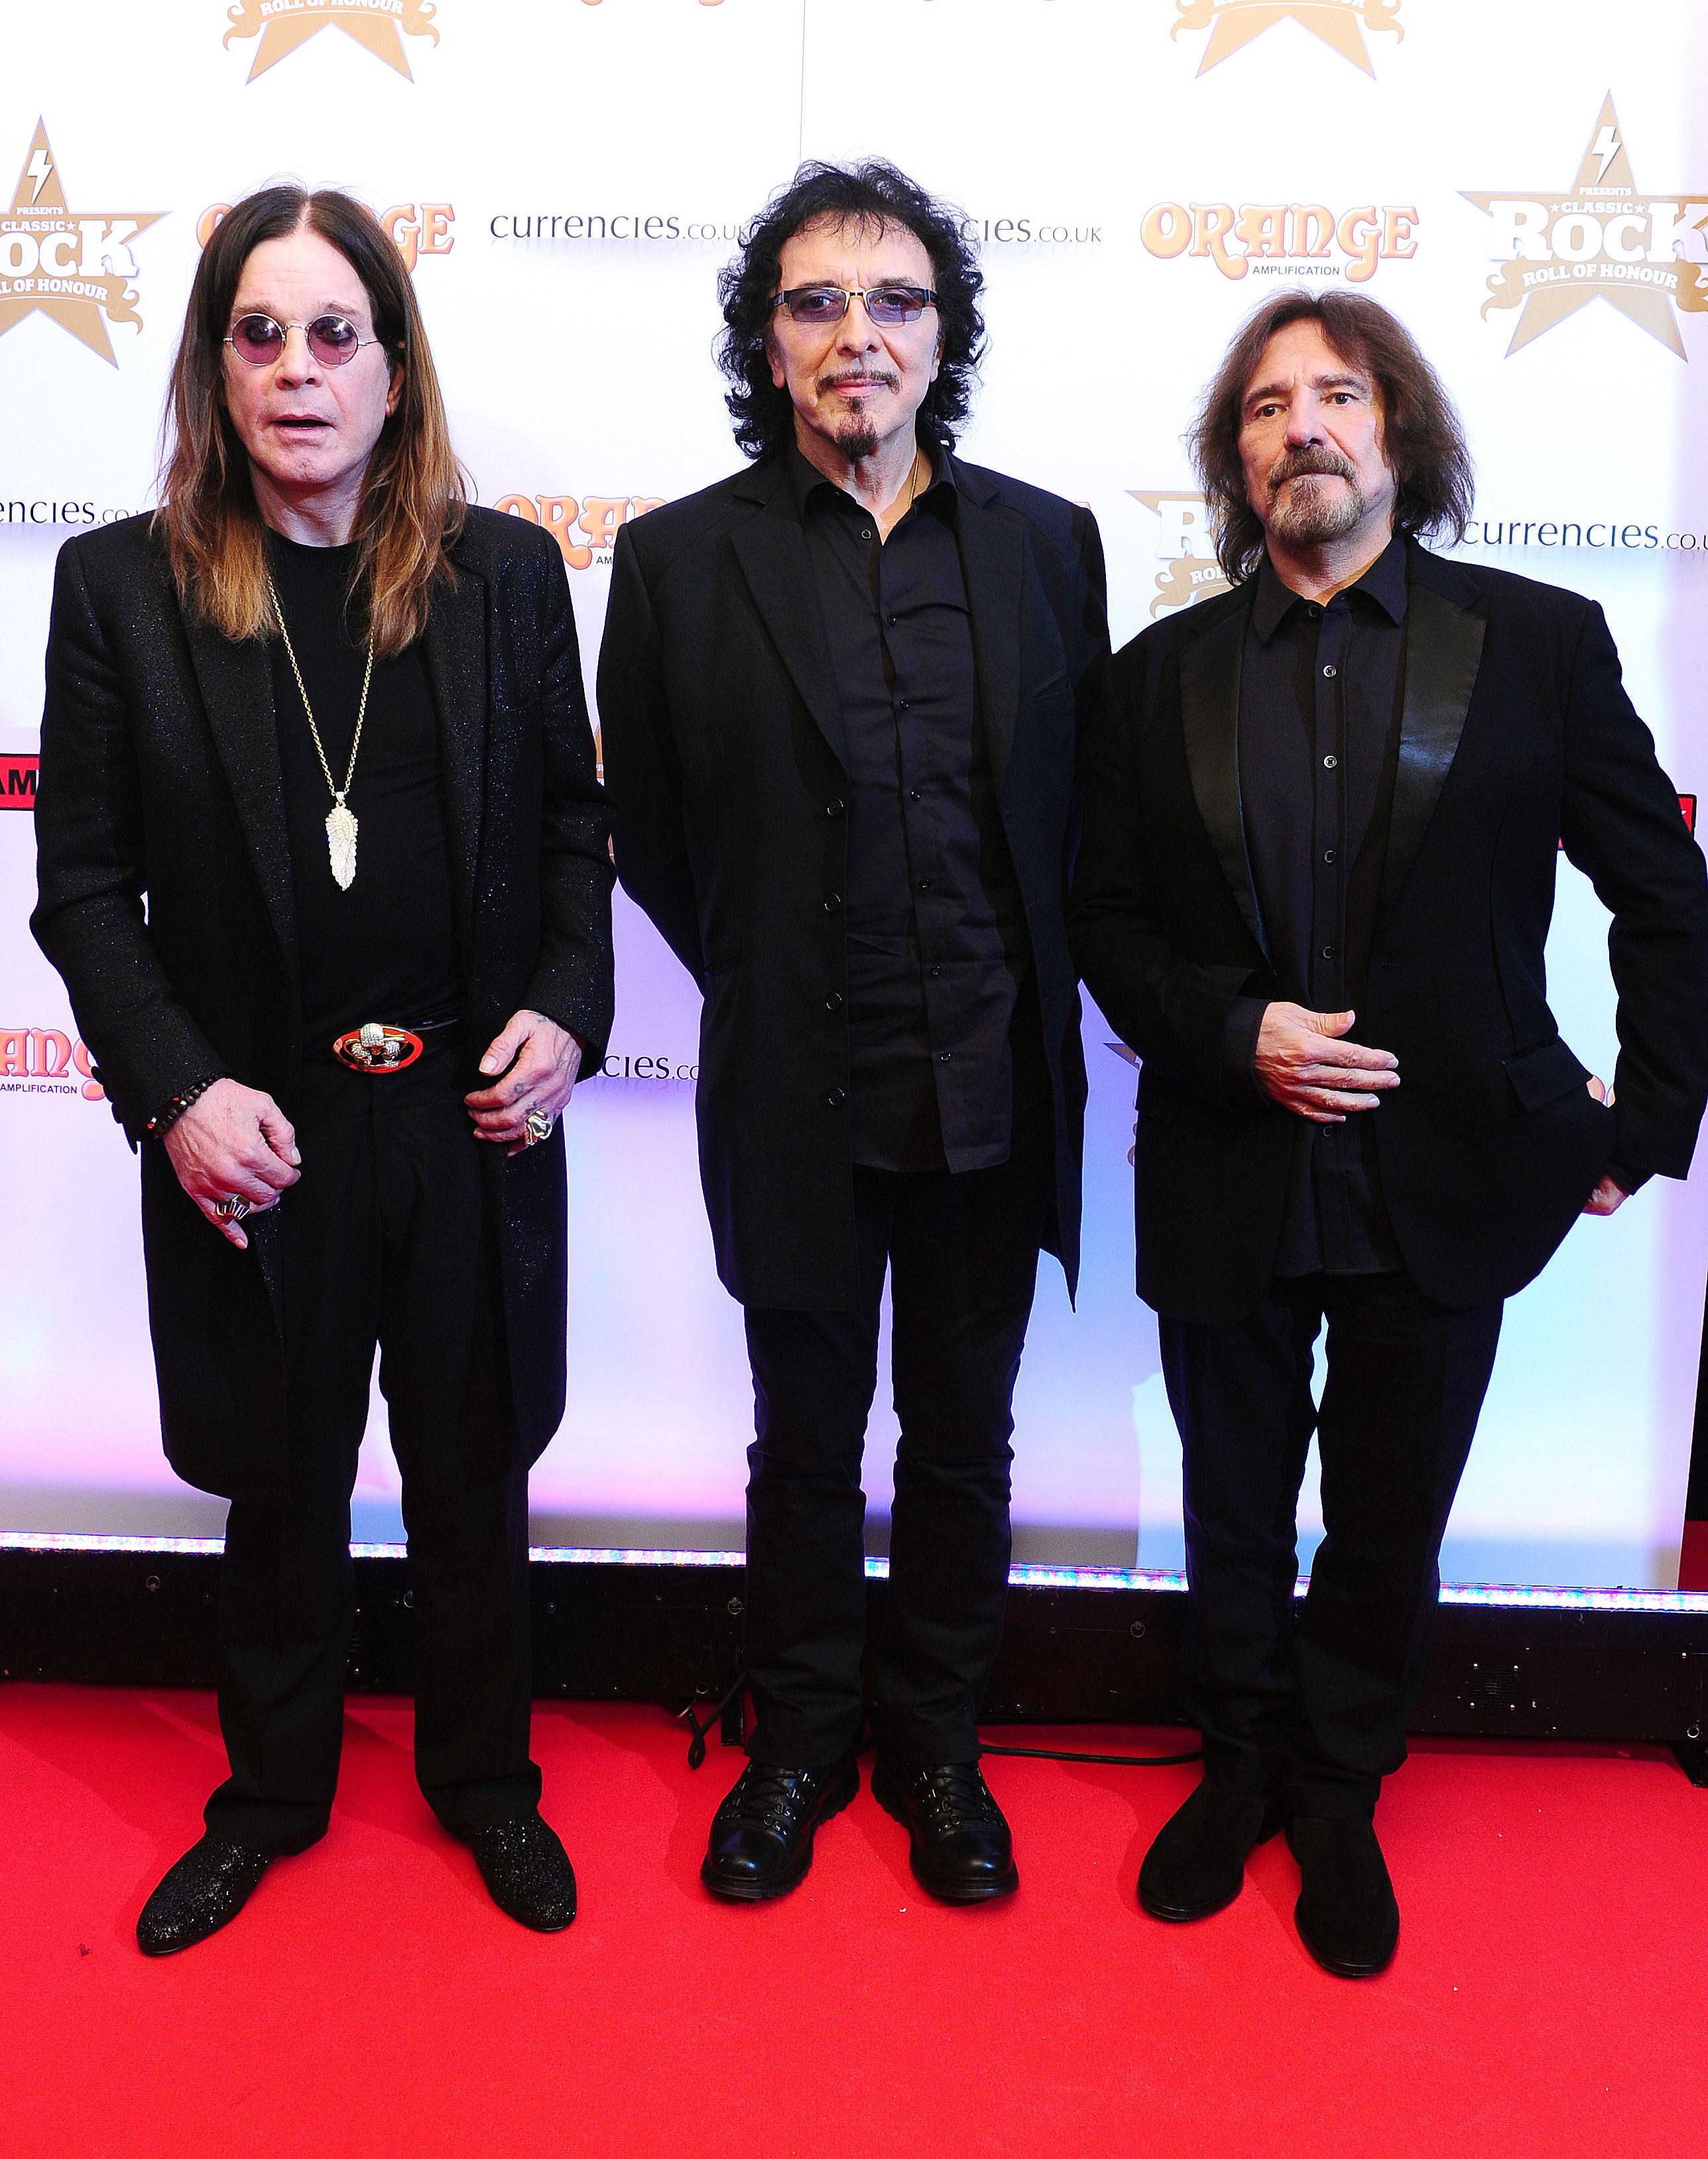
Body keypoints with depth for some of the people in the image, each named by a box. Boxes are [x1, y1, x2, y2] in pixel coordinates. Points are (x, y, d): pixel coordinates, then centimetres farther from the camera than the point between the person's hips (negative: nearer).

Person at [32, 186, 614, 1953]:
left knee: (475, 1479, 16)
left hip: (474, 1124, 1)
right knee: (283, 1492, 17)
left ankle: (485, 1778, 40)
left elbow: (570, 825, 7)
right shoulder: (121, 586, -3)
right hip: (255, 1133, -1)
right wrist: (173, 1090, -13)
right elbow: (86, 886, -2)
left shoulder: (504, 574, 1)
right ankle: (271, 1794, 41)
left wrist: (566, 1009, -8)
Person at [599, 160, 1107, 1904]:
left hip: (993, 1089, 2)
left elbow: (1079, 806, 8)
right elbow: (648, 831, 5)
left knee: (962, 1438, 14)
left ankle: (936, 1744, 36)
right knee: (806, 1442, 14)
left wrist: (1017, 997, 5)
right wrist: (770, 988, 6)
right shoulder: (679, 558, -2)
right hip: (797, 1095, -1)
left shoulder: (1046, 544, 3)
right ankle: (801, 1743, 36)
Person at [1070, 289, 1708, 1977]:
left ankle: (1339, 1800, 38)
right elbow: (1108, 920, 4)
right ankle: (1241, 1769, 41)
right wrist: (1232, 1034, -12)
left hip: (1442, 1183, -1)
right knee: (1234, 1517, 17)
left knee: (1387, 1524, 14)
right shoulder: (1164, 675, 2)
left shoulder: (1539, 643, -2)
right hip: (1224, 1183, 1)